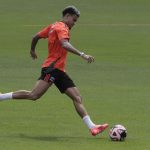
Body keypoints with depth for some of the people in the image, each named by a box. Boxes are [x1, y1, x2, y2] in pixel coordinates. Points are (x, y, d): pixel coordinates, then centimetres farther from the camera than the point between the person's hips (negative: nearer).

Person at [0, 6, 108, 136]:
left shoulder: (53, 26, 20)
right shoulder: (62, 27, -7)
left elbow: (36, 37, 27)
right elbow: (64, 44, -27)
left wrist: (32, 50, 44)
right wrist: (82, 55, -34)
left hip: (59, 71, 11)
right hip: (52, 68, -11)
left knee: (77, 97, 1)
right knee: (34, 95, -20)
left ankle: (92, 127, -6)